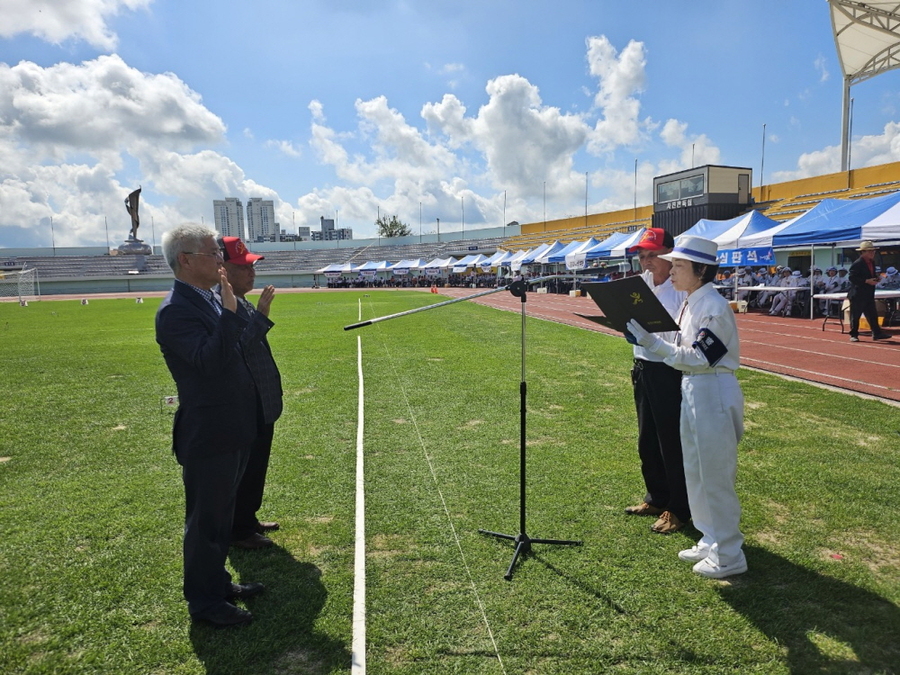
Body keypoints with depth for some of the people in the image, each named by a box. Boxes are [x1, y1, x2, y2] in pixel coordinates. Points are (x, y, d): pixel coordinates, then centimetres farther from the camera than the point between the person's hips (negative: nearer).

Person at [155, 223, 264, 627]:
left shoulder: (209, 301, 9)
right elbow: (209, 361, -32)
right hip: (207, 437, -9)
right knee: (205, 521, 6)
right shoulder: (176, 310, -20)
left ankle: (217, 582, 38)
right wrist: (229, 313, -34)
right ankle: (204, 602, 23)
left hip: (233, 431, 9)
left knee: (221, 515, 21)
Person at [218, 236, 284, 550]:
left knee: (255, 467, 21)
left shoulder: (243, 303, 12)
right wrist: (261, 315, -32)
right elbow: (237, 347, -31)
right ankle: (238, 530, 18)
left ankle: (248, 520, 36)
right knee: (245, 469, 3)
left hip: (261, 407, 10)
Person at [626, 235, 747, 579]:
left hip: (714, 392, -9)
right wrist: (646, 338, -1)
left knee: (715, 475, 1)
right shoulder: (689, 304, 9)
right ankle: (711, 540, 33)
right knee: (695, 471, 17)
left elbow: (697, 357, -22)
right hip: (691, 389, 10)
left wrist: (652, 342, -26)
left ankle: (728, 555, 16)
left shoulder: (715, 307, -19)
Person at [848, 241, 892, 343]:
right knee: (855, 316, 0)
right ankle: (853, 335, 8)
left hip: (869, 294, 8)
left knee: (872, 314, 6)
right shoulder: (857, 264, -15)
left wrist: (875, 279, 3)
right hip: (858, 295, -8)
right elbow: (851, 278, -20)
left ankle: (877, 333, 10)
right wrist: (866, 281, -22)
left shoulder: (872, 262, 12)